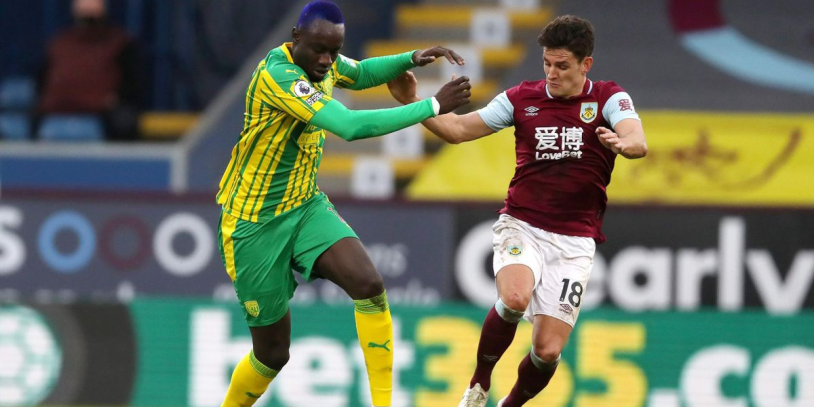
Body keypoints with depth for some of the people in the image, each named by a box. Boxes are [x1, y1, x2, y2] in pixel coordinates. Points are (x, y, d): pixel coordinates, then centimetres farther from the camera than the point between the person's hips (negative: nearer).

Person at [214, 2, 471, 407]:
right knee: (272, 353, 2)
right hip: (255, 223, -6)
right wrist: (433, 106, -33)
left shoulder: (321, 62, -2)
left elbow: (360, 73, 24)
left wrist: (413, 58, 3)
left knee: (368, 284, -22)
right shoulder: (277, 75, -28)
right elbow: (351, 126, -37)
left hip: (307, 206, 6)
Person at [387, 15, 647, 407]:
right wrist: (412, 102, -6)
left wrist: (622, 143, -45)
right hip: (522, 227, 0)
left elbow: (637, 142, -21)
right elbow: (458, 129, 8)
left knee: (547, 350, -6)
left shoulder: (608, 99, -2)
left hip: (574, 240, 0)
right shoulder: (522, 98, 3)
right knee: (515, 298, -32)